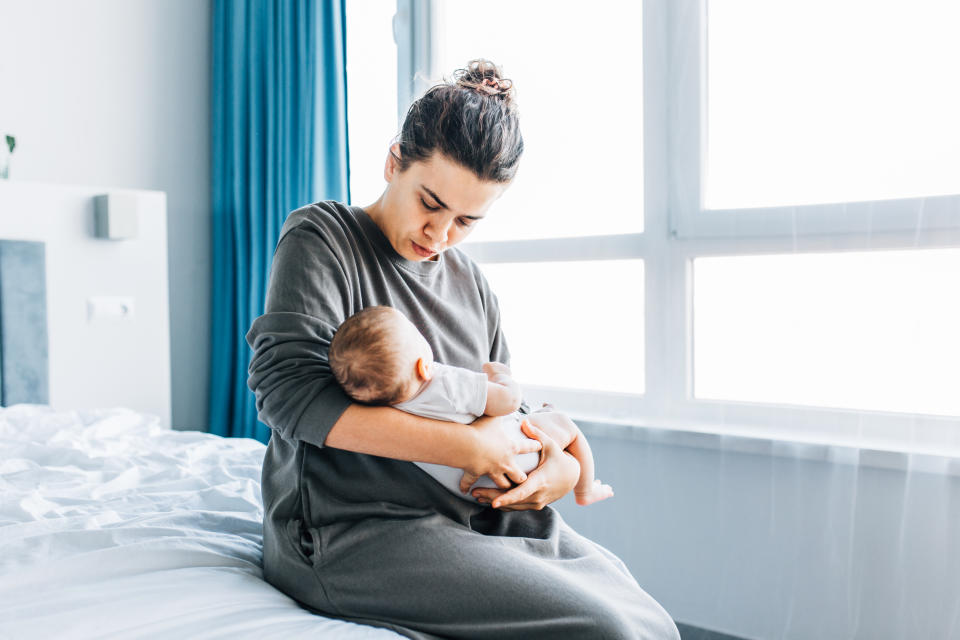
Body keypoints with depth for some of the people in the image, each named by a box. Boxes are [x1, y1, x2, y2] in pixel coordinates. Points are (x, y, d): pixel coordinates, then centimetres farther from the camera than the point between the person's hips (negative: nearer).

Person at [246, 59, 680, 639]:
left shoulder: (469, 280, 15)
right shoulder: (321, 237, -5)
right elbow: (287, 392, -19)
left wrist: (563, 463, -3)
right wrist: (467, 447, -20)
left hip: (472, 514, 7)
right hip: (352, 532, -7)